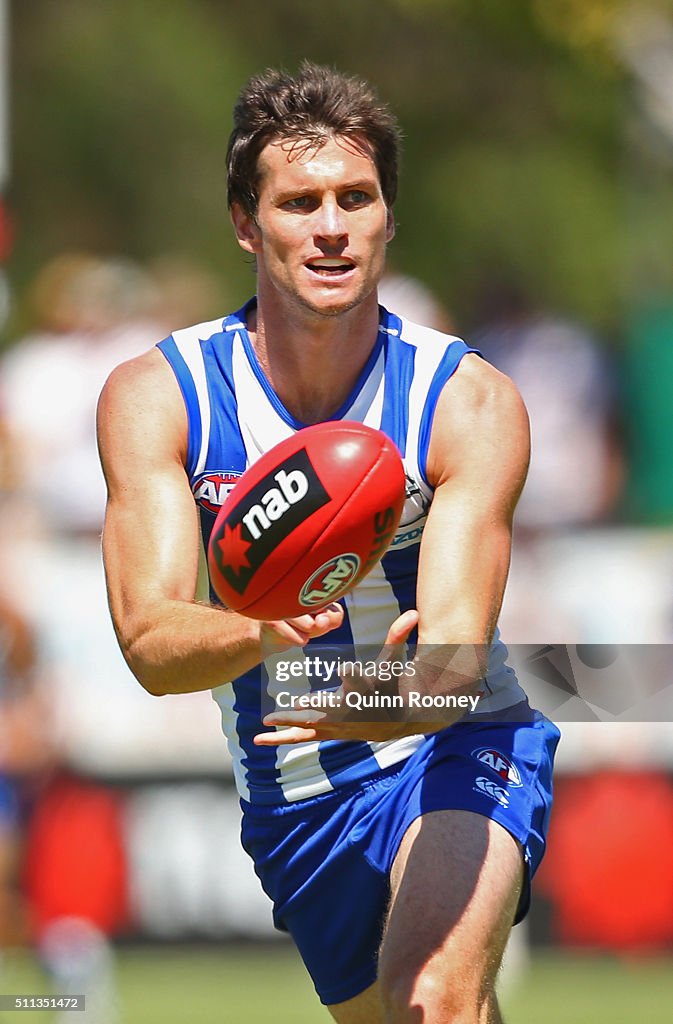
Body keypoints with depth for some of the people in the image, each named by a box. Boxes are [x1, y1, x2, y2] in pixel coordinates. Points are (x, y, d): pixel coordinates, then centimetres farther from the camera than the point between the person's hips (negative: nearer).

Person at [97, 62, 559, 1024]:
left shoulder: (473, 403, -14)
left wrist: (400, 700, -50)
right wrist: (263, 629, -44)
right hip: (293, 798, 3)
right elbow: (150, 644, -20)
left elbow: (457, 647, -25)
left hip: (456, 751, -3)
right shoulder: (153, 398, -10)